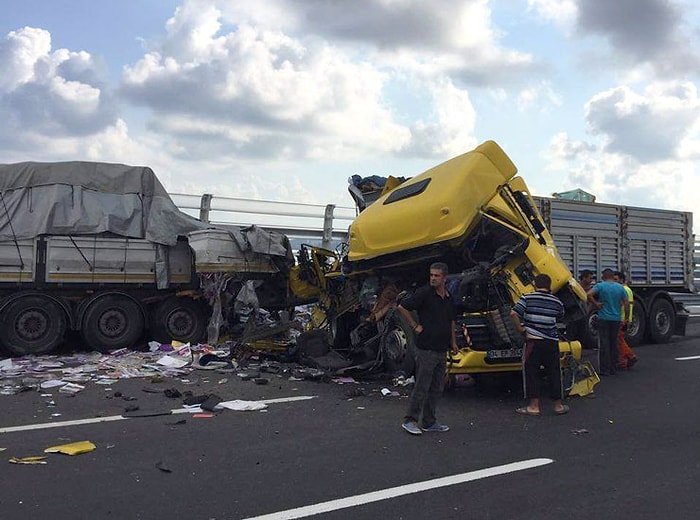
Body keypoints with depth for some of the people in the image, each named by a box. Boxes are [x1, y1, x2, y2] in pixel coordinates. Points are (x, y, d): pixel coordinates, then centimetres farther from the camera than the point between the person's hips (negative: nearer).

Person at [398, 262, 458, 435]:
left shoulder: (449, 297, 10)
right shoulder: (424, 293, -11)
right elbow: (402, 307, -10)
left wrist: (453, 342, 19)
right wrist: (415, 326, -10)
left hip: (442, 350, 7)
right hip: (426, 348, -7)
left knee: (436, 388, 11)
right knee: (422, 387, -4)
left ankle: (428, 422, 21)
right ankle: (409, 420, 8)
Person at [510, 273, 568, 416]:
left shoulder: (527, 298, -3)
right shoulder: (557, 302, 5)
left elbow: (513, 313, -13)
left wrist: (520, 329, -1)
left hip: (533, 341, -3)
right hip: (552, 342, 3)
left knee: (531, 373, 6)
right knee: (554, 373, 13)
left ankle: (534, 406, 6)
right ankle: (558, 405, 21)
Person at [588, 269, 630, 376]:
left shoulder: (600, 286, -5)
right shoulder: (620, 287, 4)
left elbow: (589, 294, -22)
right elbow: (626, 304, 2)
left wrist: (596, 304, -8)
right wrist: (626, 319, 8)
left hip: (603, 319, -3)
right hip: (616, 319, 3)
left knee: (604, 344, 0)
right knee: (614, 344, 12)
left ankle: (605, 370, 0)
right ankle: (613, 369, 15)